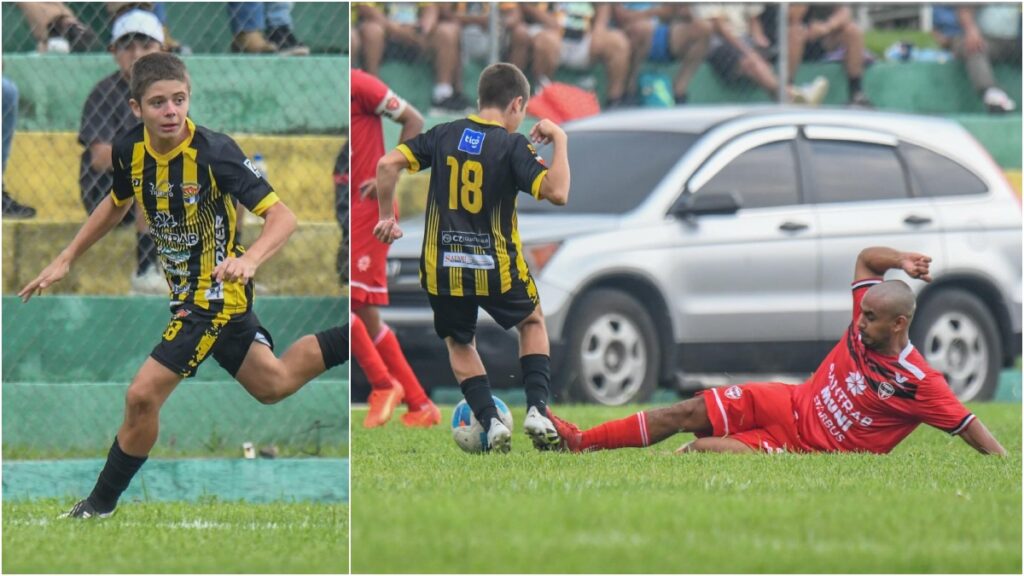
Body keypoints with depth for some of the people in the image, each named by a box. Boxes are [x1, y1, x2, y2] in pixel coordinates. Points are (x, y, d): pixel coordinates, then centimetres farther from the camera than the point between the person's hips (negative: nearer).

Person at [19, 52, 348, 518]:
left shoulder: (214, 153, -27)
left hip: (216, 290, -8)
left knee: (143, 395, -9)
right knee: (274, 385, 22)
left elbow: (282, 216, -29)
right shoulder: (130, 150, -8)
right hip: (189, 289, 8)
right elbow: (117, 203, 15)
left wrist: (249, 259, -48)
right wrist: (65, 261, 14)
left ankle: (102, 505, 8)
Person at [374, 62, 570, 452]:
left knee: (459, 344, 25)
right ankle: (536, 409, 9)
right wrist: (559, 141, -6)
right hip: (496, 267, -2)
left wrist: (387, 218, 8)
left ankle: (490, 421, 7)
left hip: (443, 267, 2)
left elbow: (387, 164, -4)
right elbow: (556, 193, -19)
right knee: (532, 321, 26)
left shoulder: (444, 135, 3)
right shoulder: (512, 145, -9)